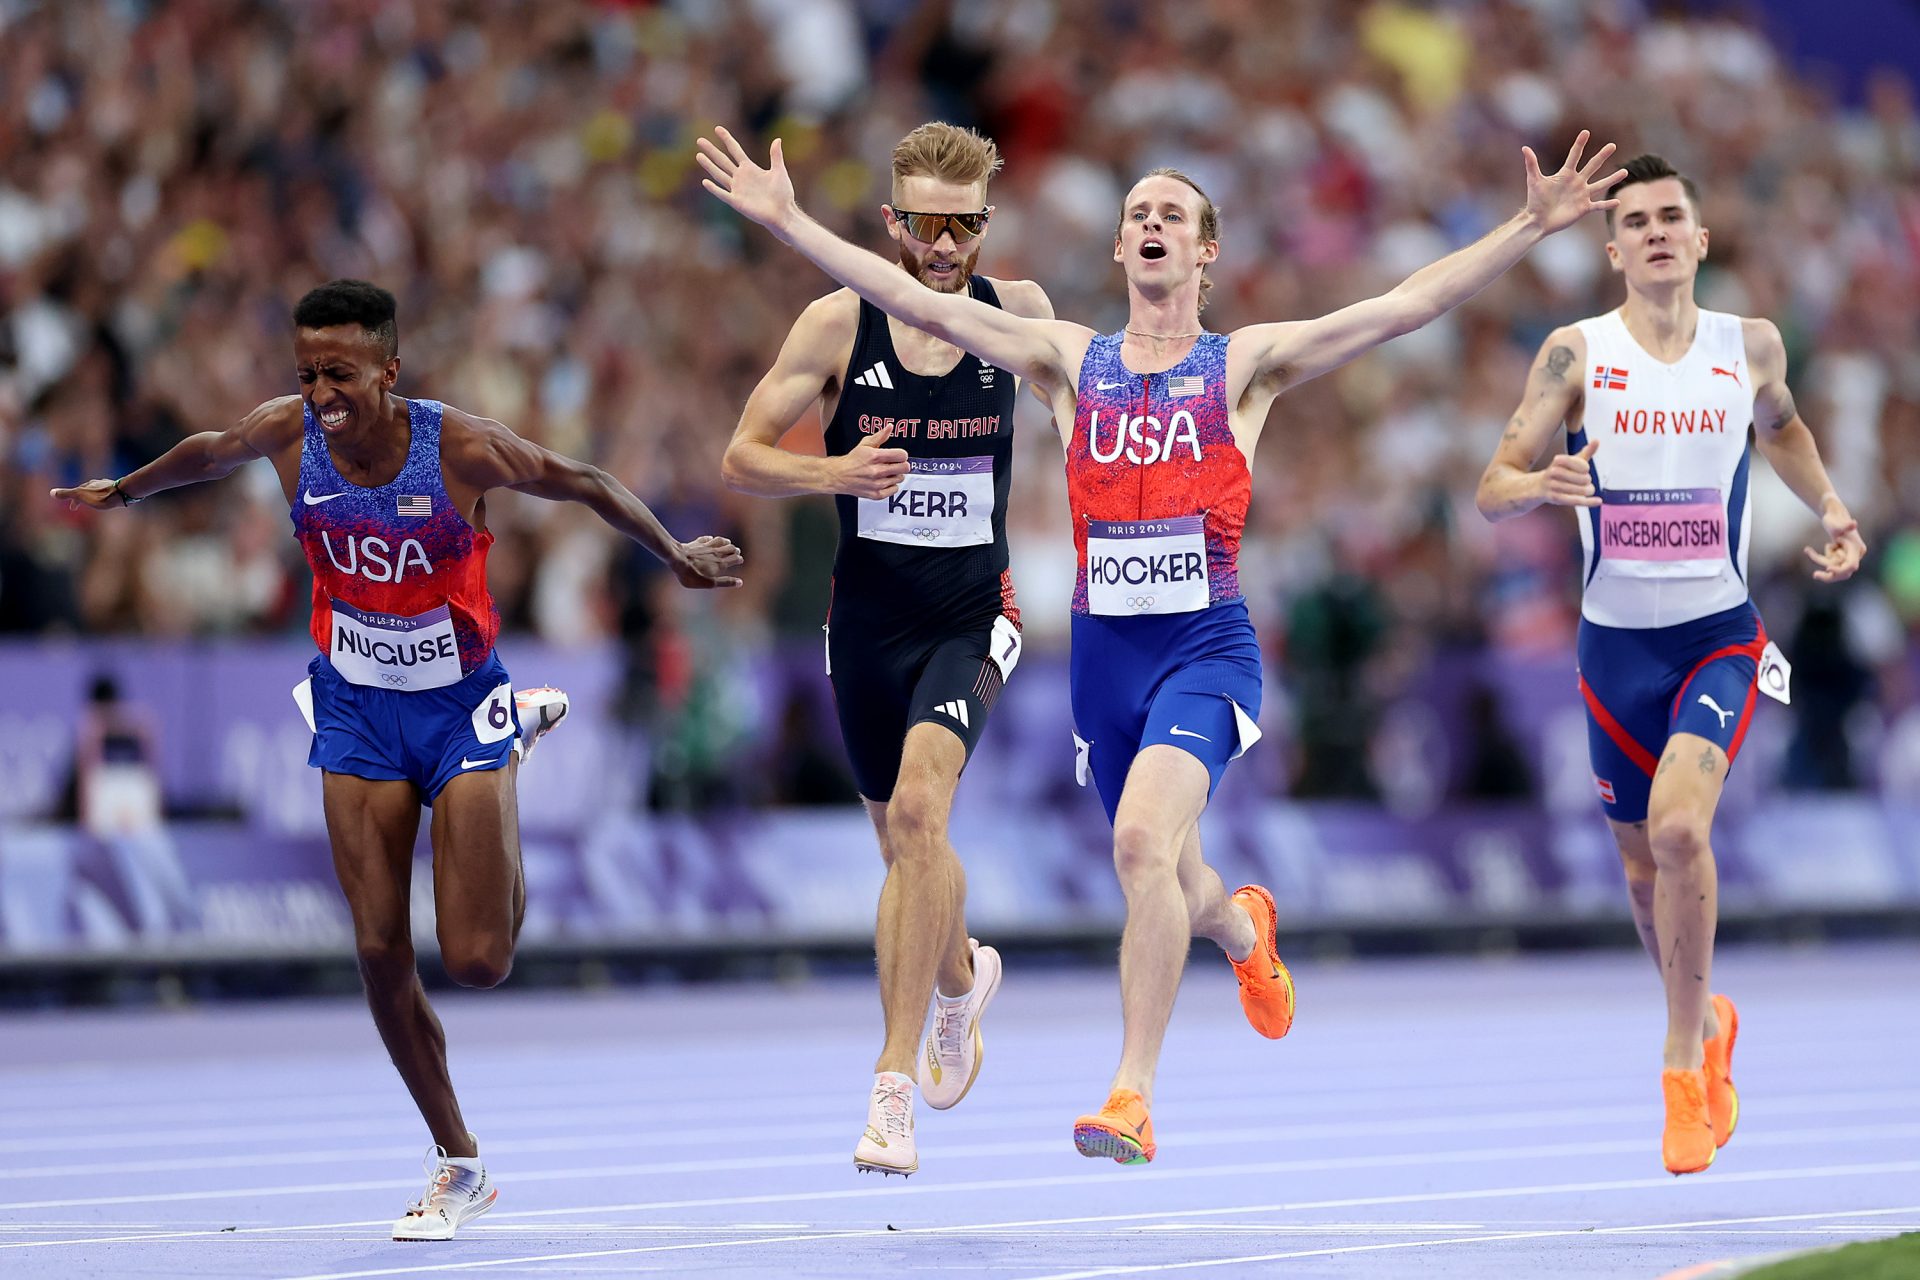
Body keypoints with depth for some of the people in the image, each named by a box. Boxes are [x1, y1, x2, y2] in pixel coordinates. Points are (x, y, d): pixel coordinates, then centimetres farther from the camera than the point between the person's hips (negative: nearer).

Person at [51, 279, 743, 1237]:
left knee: (477, 960, -8)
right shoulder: (287, 434, -12)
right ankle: (457, 1164, 12)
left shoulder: (461, 448, -22)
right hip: (356, 710, 3)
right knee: (381, 951, -4)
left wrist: (677, 557, -1)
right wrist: (123, 491, 27)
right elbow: (207, 453, 11)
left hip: (460, 708, -3)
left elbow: (584, 485, -6)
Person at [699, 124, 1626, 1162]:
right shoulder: (1070, 360, 9)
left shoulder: (1245, 366, 3)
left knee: (1145, 837, -26)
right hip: (1102, 647, 4)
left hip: (1207, 646, -4)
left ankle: (1132, 1096, -23)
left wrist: (1529, 228, -13)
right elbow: (919, 304, 4)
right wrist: (786, 222, -2)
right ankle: (1242, 927, 54)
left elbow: (1403, 307, -4)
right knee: (1163, 882, 16)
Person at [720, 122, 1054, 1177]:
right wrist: (834, 472, -22)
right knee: (902, 840, 14)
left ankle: (894, 1086, -23)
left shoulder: (1014, 314, -3)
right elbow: (742, 459, -3)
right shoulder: (839, 324, -7)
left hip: (972, 612, -2)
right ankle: (961, 979, 49)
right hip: (870, 610, 2)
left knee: (918, 808, -23)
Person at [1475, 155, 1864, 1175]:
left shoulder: (1750, 346, 0)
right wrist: (1541, 485, -29)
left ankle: (1683, 1057, -11)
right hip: (1616, 642, 1)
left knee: (1679, 824, -24)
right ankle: (1707, 1024, 41)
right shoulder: (1577, 353, -6)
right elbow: (1491, 492, -7)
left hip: (1720, 638, -1)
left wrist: (1830, 507, 8)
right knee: (1645, 865, 11)